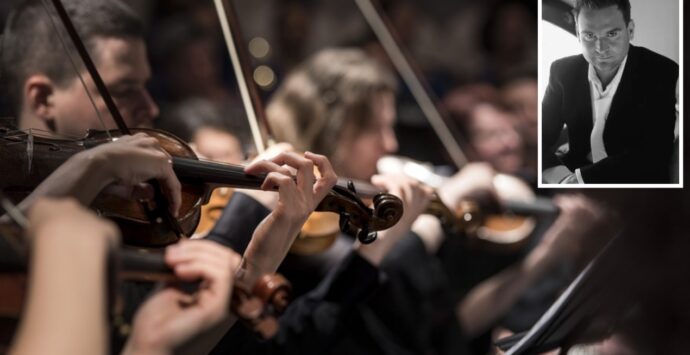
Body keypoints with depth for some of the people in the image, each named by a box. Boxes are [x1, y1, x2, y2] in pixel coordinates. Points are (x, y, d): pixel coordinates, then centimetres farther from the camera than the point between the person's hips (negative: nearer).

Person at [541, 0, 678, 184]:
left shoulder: (660, 73, -9)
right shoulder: (563, 71, 2)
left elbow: (655, 153, -17)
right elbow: (542, 135, 3)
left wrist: (580, 178, -24)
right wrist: (560, 176, -20)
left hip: (636, 182, -2)